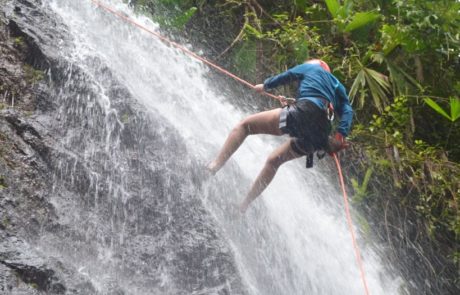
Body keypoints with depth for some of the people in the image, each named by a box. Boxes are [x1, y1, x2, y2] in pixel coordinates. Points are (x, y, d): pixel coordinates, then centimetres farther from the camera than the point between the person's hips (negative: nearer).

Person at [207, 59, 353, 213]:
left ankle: (215, 165, -12)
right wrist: (341, 135, 8)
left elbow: (284, 77, 27)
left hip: (303, 114, -6)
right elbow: (347, 110, 19)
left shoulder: (310, 67, 23)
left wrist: (264, 86, 44)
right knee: (274, 160, 22)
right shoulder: (336, 85, 34)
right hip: (320, 131, 6)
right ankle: (245, 203, 22)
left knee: (244, 125, 4)